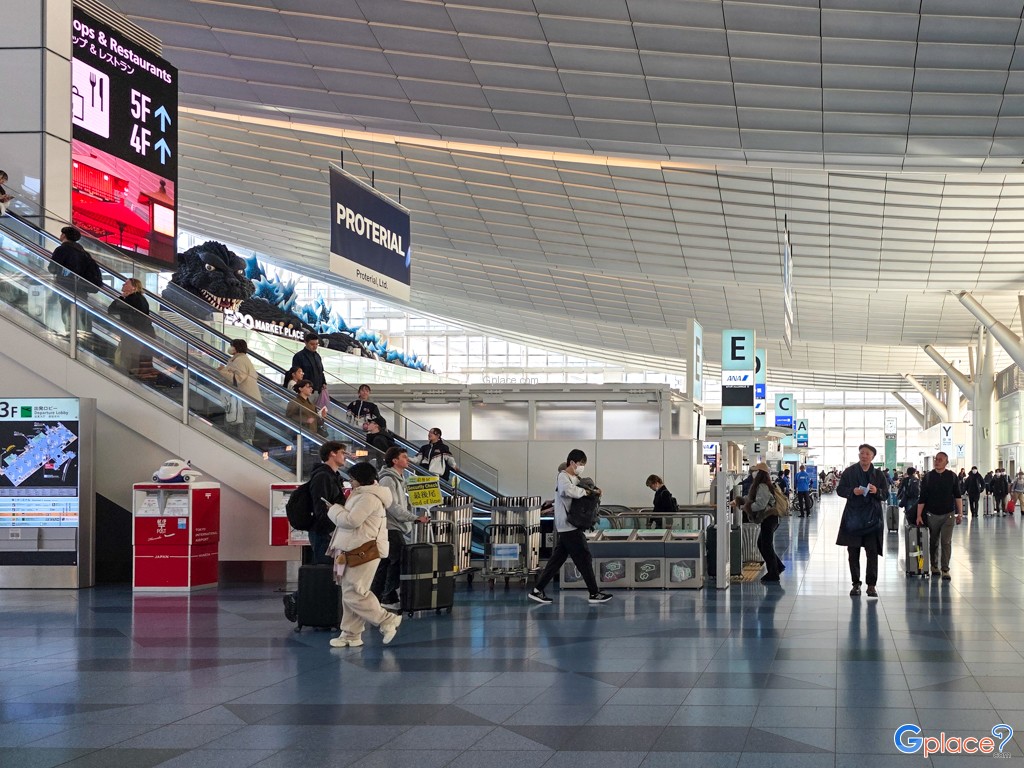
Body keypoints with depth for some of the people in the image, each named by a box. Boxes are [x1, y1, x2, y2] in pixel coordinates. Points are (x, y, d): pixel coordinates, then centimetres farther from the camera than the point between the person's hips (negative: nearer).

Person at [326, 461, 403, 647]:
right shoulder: (361, 495, 21)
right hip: (353, 551, 11)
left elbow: (350, 520, -20)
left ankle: (387, 621, -2)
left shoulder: (369, 498, -15)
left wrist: (334, 508, -6)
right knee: (349, 594, 11)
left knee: (353, 594, -11)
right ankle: (351, 634, 14)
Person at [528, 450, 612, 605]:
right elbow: (570, 491, -31)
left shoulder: (575, 478, 18)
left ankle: (537, 591, 9)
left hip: (567, 528, 9)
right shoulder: (563, 477, -12)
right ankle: (594, 594, 2)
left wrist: (594, 491, -4)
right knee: (584, 559, -4)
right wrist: (587, 491, -18)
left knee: (557, 559, 9)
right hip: (569, 526, -9)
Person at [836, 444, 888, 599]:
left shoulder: (878, 474, 6)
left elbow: (886, 494, 7)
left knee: (872, 551, -4)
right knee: (853, 552, 4)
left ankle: (871, 585, 1)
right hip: (853, 516, 0)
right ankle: (856, 584, 13)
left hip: (872, 517, 0)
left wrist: (877, 491, -15)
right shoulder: (849, 472, 4)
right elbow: (840, 490, 3)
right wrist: (852, 491, -15)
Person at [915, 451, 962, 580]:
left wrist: (960, 513, 1)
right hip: (932, 515, 1)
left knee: (946, 542, -5)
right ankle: (934, 566, 23)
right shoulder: (928, 477, 0)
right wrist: (919, 515, -3)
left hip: (948, 515, -1)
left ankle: (945, 570, -3)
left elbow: (958, 496, 6)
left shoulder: (952, 476, 0)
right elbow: (922, 498, 1)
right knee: (933, 542, 9)